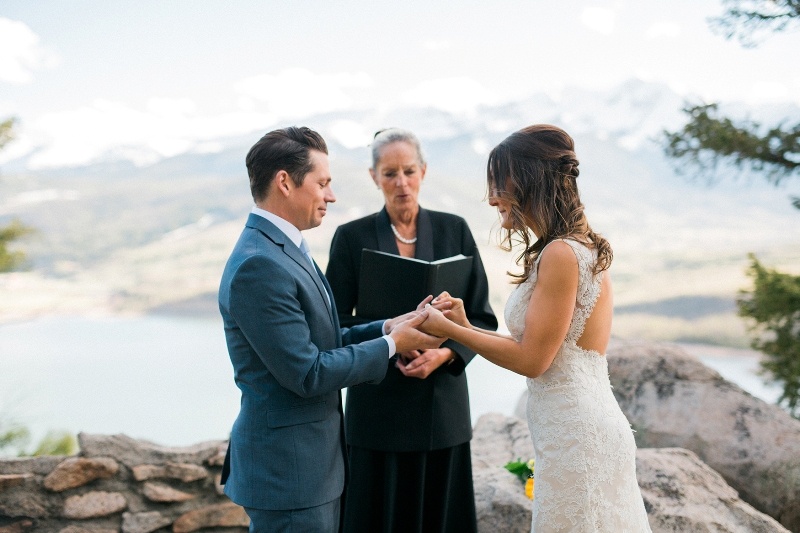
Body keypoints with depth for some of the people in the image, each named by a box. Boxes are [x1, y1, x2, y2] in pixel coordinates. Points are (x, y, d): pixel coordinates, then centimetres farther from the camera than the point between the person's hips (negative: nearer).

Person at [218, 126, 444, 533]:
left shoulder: (282, 249, 10)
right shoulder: (258, 265, -22)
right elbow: (307, 373, -21)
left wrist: (385, 328, 0)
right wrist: (392, 344, -12)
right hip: (288, 469, -10)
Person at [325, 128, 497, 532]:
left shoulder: (454, 230, 4)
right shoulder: (352, 237, 0)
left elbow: (482, 317, 3)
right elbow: (336, 322, -2)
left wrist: (445, 353, -15)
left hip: (443, 405, 2)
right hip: (379, 406, -1)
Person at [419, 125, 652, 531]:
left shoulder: (562, 254, -18)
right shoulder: (580, 247, 11)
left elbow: (532, 359, -16)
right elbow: (534, 347, 11)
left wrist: (449, 330, -8)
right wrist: (466, 326, 6)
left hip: (576, 435, -9)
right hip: (581, 430, 9)